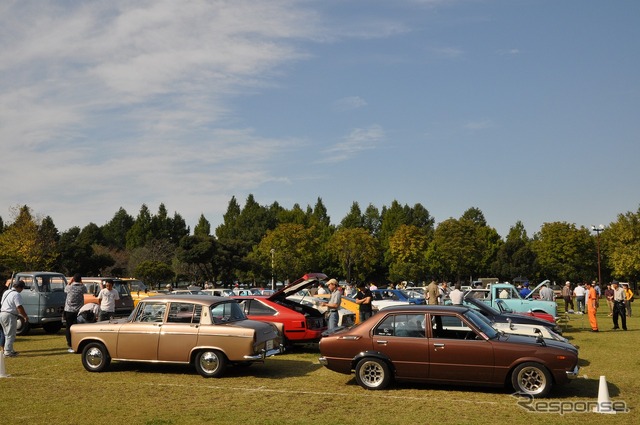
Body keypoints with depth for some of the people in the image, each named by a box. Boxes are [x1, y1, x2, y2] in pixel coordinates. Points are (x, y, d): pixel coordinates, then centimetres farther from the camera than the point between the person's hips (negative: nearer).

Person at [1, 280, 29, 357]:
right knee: (11, 335, -3)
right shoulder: (16, 295, -15)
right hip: (10, 316, -9)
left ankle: (10, 350, 24)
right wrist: (25, 316, -7)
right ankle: (8, 352, -4)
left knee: (7, 334, 18)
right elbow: (19, 307, -19)